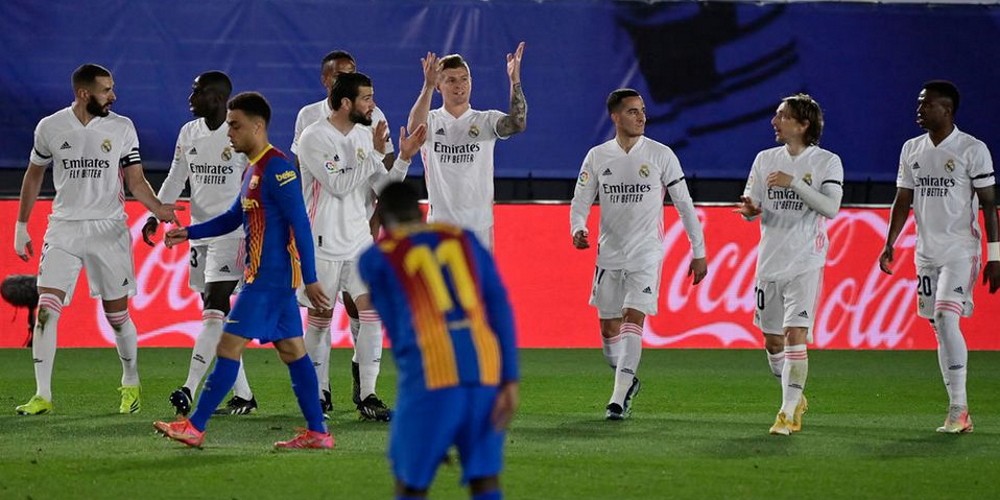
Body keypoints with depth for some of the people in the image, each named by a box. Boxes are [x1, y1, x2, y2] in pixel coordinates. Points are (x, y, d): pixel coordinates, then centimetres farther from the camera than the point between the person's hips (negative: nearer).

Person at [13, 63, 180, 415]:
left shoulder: (122, 128, 0)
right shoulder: (50, 128, 1)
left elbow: (135, 181, 2)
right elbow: (34, 175, 15)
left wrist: (157, 208, -17)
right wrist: (21, 225, 15)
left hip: (109, 229, 0)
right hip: (64, 228, 0)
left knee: (118, 316, 5)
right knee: (46, 310, -12)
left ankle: (131, 385, 27)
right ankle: (42, 396, -7)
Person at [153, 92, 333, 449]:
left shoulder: (276, 168, -16)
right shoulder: (254, 168, 16)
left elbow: (300, 225, -19)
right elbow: (234, 218, 26)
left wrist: (310, 279, -20)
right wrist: (188, 233, 15)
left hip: (268, 278, -10)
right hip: (269, 276, 10)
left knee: (229, 346, -7)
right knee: (291, 349, 9)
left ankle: (195, 427, -3)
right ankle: (317, 433, 10)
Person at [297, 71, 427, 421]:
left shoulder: (364, 135, 9)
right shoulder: (314, 138, -11)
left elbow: (384, 187, 10)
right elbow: (340, 185, -18)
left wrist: (405, 158, -5)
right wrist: (374, 154, -17)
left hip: (359, 241, 6)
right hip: (323, 244, -5)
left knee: (372, 312, -7)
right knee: (319, 319, 3)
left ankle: (367, 395, -5)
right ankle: (319, 393, 16)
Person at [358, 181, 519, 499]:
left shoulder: (376, 258, 13)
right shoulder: (466, 241, 21)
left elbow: (396, 328, 16)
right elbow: (500, 310, 11)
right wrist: (510, 381, 6)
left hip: (431, 372, -3)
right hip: (485, 367, 3)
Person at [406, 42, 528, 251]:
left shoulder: (486, 121, 2)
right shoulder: (431, 121, -1)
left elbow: (517, 123, -18)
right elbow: (414, 127, -25)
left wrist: (515, 81, -30)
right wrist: (428, 85, -38)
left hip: (479, 225, 1)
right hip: (440, 223, -1)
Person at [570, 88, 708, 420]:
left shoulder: (661, 155, -3)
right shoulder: (597, 156, 4)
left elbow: (684, 204, 2)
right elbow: (580, 201, 7)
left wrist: (699, 252, 1)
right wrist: (578, 229, -16)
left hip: (646, 253, -3)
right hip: (609, 253, 3)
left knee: (633, 319, -17)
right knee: (608, 327, 6)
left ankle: (619, 399, -18)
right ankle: (628, 382, 30)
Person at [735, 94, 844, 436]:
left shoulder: (827, 162, -4)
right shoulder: (765, 160, 9)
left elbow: (831, 207, -16)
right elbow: (752, 208, 10)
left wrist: (794, 183, -23)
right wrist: (749, 209, -14)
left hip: (805, 263, -5)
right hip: (770, 261, 5)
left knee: (796, 336, -14)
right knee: (772, 340, 10)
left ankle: (789, 413, -11)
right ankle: (795, 398, 32)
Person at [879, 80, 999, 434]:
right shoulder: (912, 150, 11)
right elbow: (903, 200, 15)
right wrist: (889, 244, 4)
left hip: (960, 251, -6)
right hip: (926, 252, 6)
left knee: (946, 319, -20)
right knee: (939, 327, 5)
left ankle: (959, 409, -16)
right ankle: (958, 414, 9)